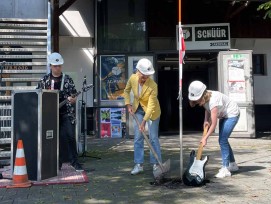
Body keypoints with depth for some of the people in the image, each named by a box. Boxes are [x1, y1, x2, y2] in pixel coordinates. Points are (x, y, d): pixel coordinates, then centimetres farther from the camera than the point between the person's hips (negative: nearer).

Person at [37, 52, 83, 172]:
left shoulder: (68, 80, 4)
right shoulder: (44, 80, 7)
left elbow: (74, 97, 3)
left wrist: (72, 99, -19)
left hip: (66, 113, -1)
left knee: (70, 137, -8)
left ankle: (74, 161, 2)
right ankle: (58, 163, 18)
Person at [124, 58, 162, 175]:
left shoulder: (153, 86, -29)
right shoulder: (132, 78, -17)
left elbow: (151, 106, -29)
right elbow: (126, 91, 5)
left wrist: (144, 122, -33)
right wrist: (128, 104, -6)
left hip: (152, 112, -4)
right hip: (138, 110, 4)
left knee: (153, 138, -1)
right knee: (138, 138, 2)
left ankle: (156, 164, 11)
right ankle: (138, 165, 9)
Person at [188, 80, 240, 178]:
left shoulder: (213, 100, -37)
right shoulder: (205, 98, -13)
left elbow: (214, 124, -34)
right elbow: (207, 108, 9)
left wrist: (205, 138, -31)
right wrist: (206, 120, -7)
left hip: (232, 114, -9)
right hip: (224, 115, 9)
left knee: (222, 140, -17)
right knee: (223, 140, 14)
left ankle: (225, 169, -13)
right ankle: (232, 164, 29)